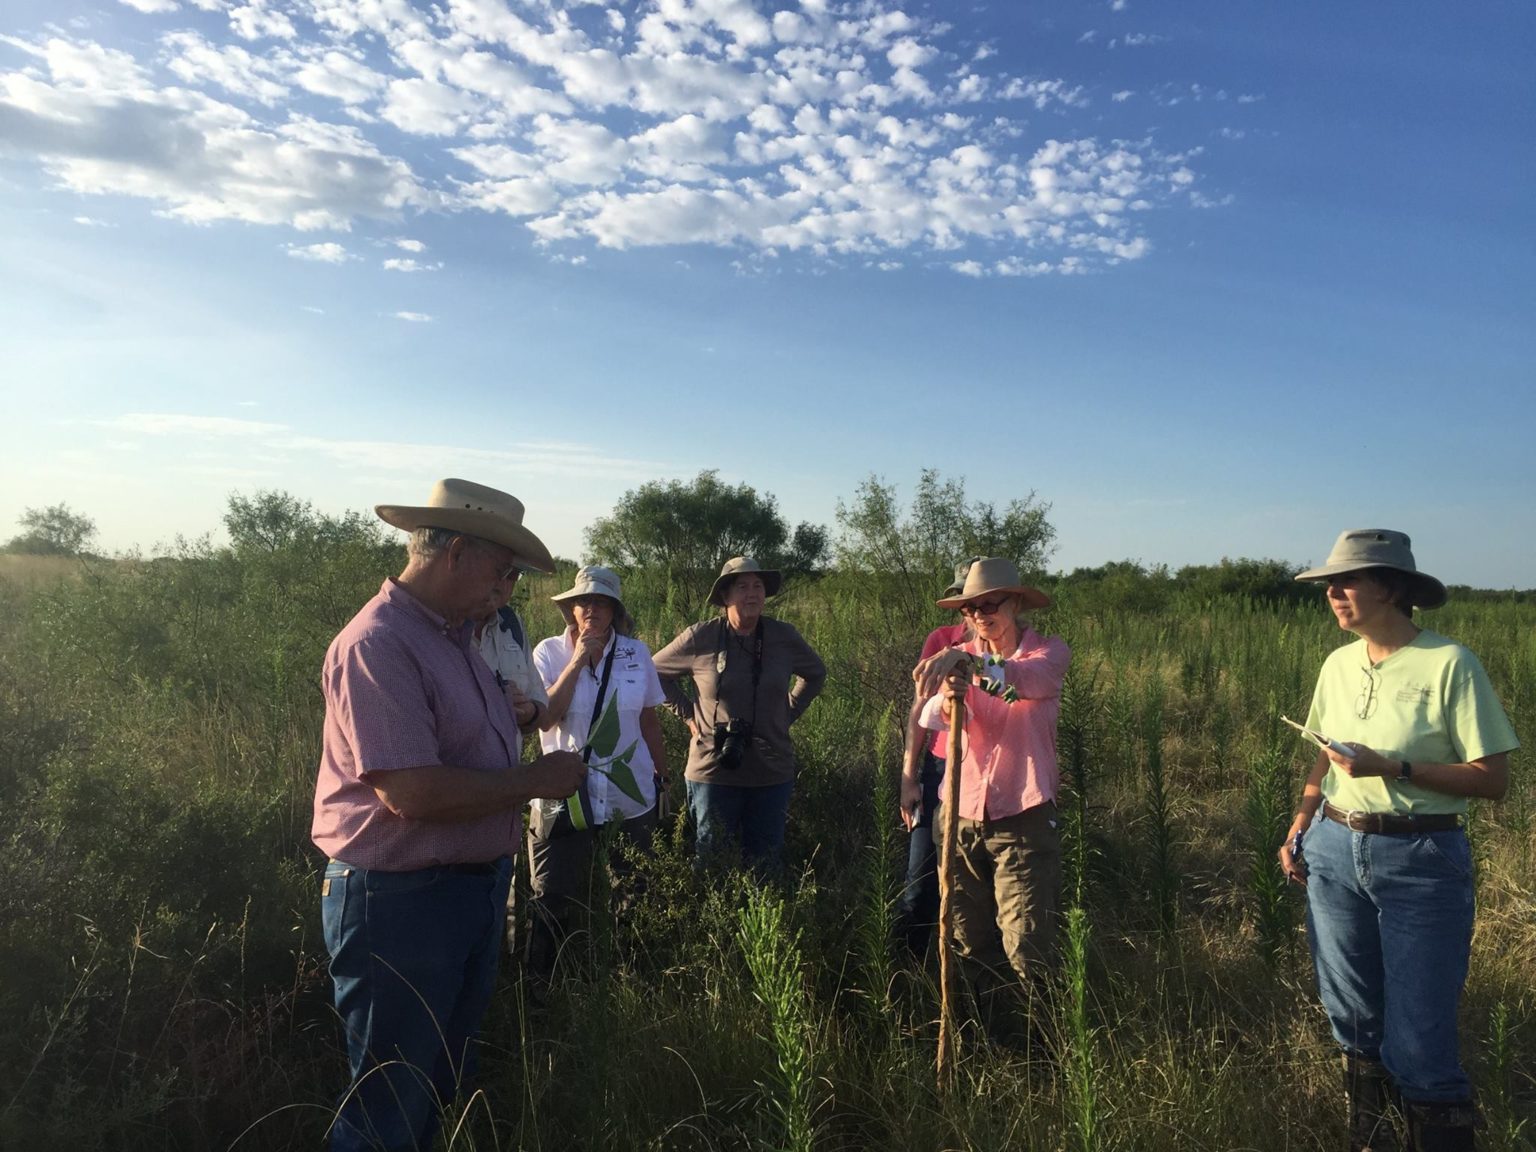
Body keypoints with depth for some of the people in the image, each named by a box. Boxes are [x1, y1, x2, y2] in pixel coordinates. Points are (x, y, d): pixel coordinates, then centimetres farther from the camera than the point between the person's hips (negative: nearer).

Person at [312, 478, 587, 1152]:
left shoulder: (453, 637, 9)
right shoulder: (377, 645, -23)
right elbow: (412, 792, -29)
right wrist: (535, 779, -18)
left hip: (474, 888, 9)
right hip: (399, 901, -9)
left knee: (447, 1085, 25)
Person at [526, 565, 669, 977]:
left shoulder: (637, 654, -1)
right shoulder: (549, 653, -5)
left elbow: (649, 721, 9)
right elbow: (545, 717, -17)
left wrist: (662, 776, 14)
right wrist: (577, 662, -19)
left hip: (631, 796, 2)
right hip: (567, 795, -2)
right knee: (556, 900, 2)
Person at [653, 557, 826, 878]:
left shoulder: (784, 636, -3)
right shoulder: (700, 638, -9)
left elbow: (816, 673, 16)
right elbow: (655, 672, 6)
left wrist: (788, 713, 7)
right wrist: (689, 715, -1)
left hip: (773, 773, 2)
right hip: (714, 771, -2)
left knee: (765, 864, 13)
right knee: (712, 860, 10)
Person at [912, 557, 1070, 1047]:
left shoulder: (1049, 652, -2)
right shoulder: (961, 657, 8)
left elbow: (1030, 678, -28)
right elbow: (929, 718, -11)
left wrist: (966, 660, -45)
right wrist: (948, 699, -35)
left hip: (1023, 820, -4)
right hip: (963, 818, 4)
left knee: (1026, 948, -4)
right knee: (969, 946, 12)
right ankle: (992, 1043, 29)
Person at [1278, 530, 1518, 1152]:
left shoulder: (1449, 664, -12)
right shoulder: (1338, 664, 5)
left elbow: (1492, 779, -11)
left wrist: (1393, 768, -21)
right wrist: (1300, 824, 5)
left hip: (1421, 862, -5)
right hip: (1334, 853, 5)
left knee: (1418, 1037, 1)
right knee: (1353, 1018, 17)